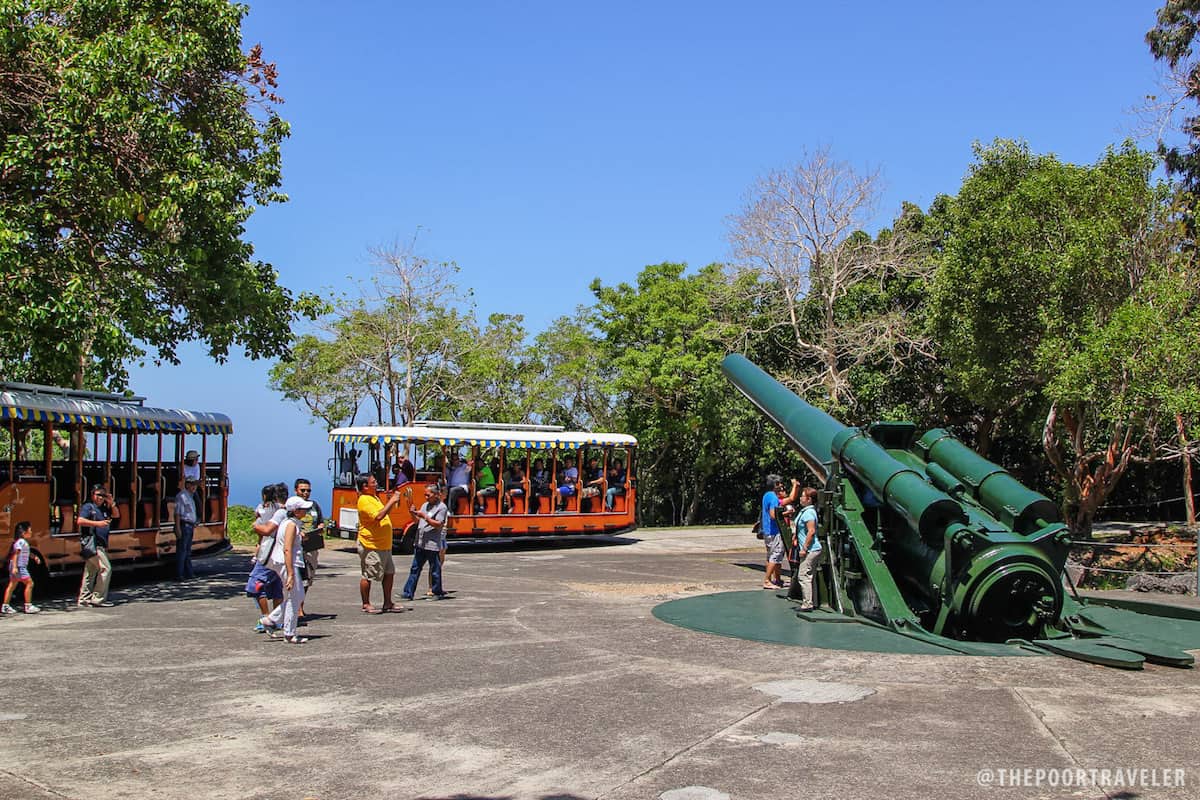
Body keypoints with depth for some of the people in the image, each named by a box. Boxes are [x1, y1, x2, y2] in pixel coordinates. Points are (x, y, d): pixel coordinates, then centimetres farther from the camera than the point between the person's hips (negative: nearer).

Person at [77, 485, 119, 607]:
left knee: (90, 572, 12)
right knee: (105, 568, -13)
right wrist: (97, 523, -26)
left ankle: (84, 599, 18)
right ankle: (98, 598, -10)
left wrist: (111, 504, 7)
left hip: (100, 545, 9)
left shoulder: (103, 509, 17)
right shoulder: (88, 507, -6)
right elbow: (80, 521, -18)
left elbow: (116, 515, 22)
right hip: (91, 543, -9)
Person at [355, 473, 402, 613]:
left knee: (389, 573, 13)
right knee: (368, 576, 0)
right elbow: (378, 516, -28)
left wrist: (392, 499, 11)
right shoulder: (364, 500, -16)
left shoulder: (374, 498, 16)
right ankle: (366, 605, 8)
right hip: (371, 546, -10)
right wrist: (392, 501, -23)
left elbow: (385, 514, 24)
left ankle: (387, 603, 21)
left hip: (384, 545, 10)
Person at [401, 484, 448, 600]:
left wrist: (424, 516, -18)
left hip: (432, 544, -7)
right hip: (419, 543, 7)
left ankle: (438, 593, 14)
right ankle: (408, 593, 10)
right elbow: (417, 521, 19)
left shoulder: (441, 507, -7)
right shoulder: (425, 505, 16)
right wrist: (413, 513, -1)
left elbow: (438, 524, -15)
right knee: (415, 568, 8)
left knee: (435, 569, 2)